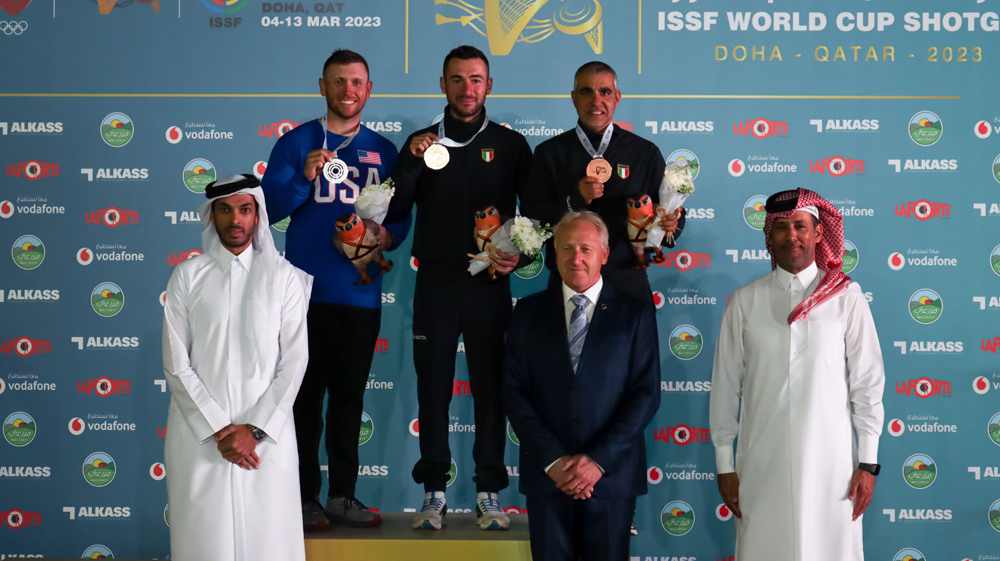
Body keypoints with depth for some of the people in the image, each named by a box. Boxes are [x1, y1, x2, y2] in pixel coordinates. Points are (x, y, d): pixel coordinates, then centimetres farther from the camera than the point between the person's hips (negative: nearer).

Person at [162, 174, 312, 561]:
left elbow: (294, 362, -1)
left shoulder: (283, 277, 3)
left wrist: (255, 430, -8)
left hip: (267, 436, 0)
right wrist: (218, 429, -8)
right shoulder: (188, 276, 4)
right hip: (198, 436, 0)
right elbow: (176, 365, 0)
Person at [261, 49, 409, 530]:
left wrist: (388, 236, -7)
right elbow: (271, 205, -2)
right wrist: (305, 178, -19)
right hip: (307, 291, -3)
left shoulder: (383, 151, 13)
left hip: (361, 293, 3)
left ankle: (342, 495, 17)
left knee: (349, 396, 8)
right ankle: (305, 497, 8)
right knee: (306, 395, 1)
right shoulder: (297, 143, 4)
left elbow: (400, 215, 14)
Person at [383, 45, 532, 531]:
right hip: (435, 284, 1)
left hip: (489, 286, -1)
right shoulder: (422, 142, 9)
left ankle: (489, 494, 9)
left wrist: (520, 254, -7)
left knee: (490, 388, 1)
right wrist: (410, 162, -11)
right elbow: (394, 213, 2)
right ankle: (434, 492, 12)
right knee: (433, 388, 3)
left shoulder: (510, 145, 7)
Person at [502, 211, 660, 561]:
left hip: (611, 474, -1)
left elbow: (646, 394, -2)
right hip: (546, 475, 1)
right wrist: (552, 459, -9)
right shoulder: (529, 312, 7)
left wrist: (599, 460, -11)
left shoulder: (635, 313, 3)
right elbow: (514, 391, 2)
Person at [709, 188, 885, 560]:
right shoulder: (744, 302, 3)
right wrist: (724, 464, 5)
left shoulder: (847, 298, 1)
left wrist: (868, 463, 0)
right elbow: (725, 385, 5)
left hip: (830, 459, -1)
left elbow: (867, 383, 2)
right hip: (761, 464, 1)